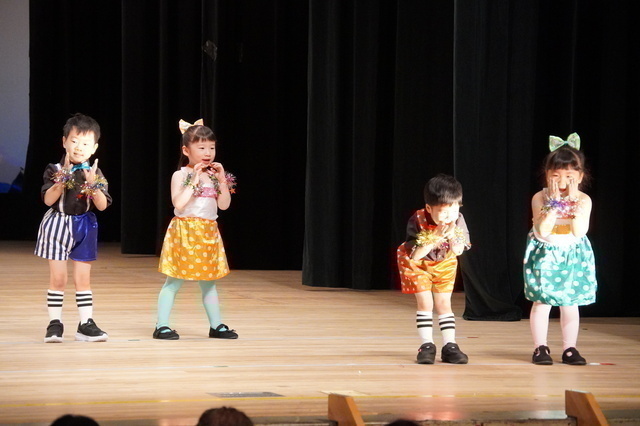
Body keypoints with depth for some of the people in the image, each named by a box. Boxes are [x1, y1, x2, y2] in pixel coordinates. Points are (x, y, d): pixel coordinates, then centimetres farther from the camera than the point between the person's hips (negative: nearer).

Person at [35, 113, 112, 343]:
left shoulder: (95, 174, 0)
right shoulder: (55, 170, -5)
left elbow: (102, 205, -9)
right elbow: (48, 200, -14)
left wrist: (93, 185, -24)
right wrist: (61, 182, -26)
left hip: (83, 227, 2)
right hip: (57, 224, -2)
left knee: (83, 279, 5)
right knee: (57, 278, 0)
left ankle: (86, 324, 9)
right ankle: (55, 323, 7)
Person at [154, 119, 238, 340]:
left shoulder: (214, 176, 9)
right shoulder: (181, 176, -7)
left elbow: (224, 205, 5)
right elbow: (179, 204, -20)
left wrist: (222, 180, -5)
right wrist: (194, 181, -19)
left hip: (208, 234, 6)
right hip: (184, 234, -6)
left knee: (209, 282, 13)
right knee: (174, 282, -4)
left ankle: (216, 326, 19)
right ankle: (161, 326, -2)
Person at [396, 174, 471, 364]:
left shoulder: (458, 221, -23)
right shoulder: (418, 221, -32)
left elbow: (457, 252, -21)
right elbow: (415, 256, -31)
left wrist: (452, 236, -39)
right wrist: (437, 237, -39)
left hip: (444, 264, 3)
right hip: (417, 263, -3)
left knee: (443, 303, 0)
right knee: (425, 303, -9)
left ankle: (450, 346, 4)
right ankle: (427, 346, 0)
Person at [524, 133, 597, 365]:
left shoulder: (583, 200, -9)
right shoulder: (540, 198, -13)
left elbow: (579, 231, -19)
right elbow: (541, 232, -22)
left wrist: (573, 202, -24)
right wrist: (553, 204, -26)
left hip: (573, 255, 2)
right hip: (545, 256, -2)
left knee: (570, 303, 6)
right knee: (542, 301, -3)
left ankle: (570, 348, 14)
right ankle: (540, 348, 6)